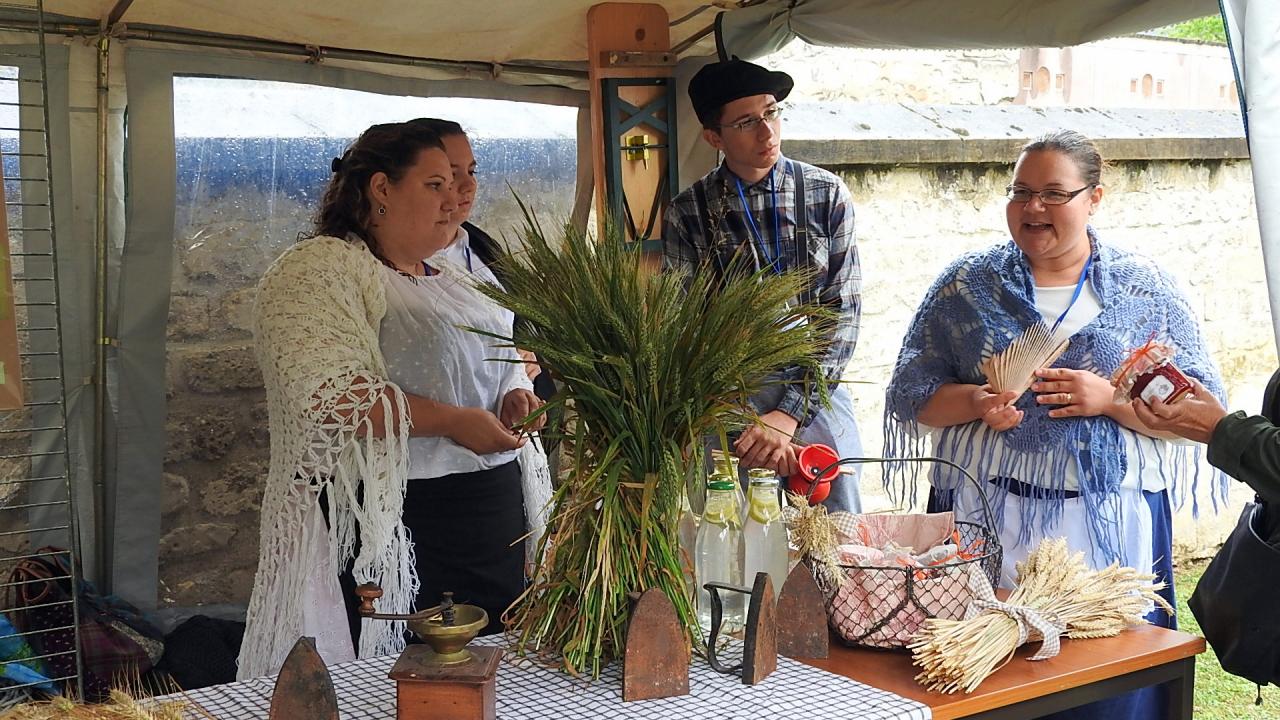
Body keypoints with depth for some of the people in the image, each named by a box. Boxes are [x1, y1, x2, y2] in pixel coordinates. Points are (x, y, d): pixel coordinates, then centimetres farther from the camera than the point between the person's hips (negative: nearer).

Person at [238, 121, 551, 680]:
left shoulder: (454, 279, 18)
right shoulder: (319, 270, -9)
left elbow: (496, 367, 29)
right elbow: (327, 391, -23)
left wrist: (514, 396, 5)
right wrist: (452, 422, -22)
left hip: (496, 520, 8)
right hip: (393, 528, -8)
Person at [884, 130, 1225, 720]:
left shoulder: (1143, 288, 4)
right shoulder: (967, 284, 6)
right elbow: (911, 393, 5)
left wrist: (1110, 399, -15)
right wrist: (976, 403, -14)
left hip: (1111, 526, 0)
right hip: (985, 522, 0)